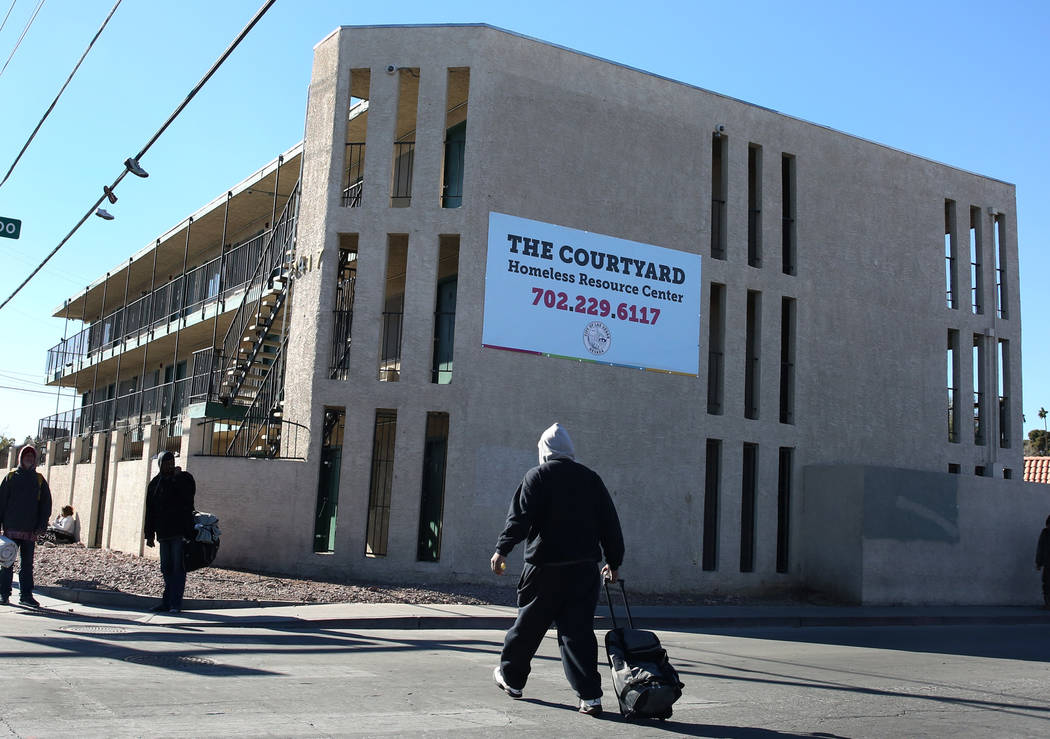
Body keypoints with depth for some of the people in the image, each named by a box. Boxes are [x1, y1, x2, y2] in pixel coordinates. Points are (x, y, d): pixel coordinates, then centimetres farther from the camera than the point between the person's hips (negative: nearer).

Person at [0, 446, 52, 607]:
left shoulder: (39, 480, 9)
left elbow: (46, 503, 9)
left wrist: (42, 525, 0)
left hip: (30, 530, 1)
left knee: (27, 563, 4)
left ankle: (26, 595, 9)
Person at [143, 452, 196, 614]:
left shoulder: (185, 478, 3)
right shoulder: (155, 483, 13)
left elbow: (189, 494, -17)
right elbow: (150, 511, 13)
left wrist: (177, 478, -11)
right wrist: (149, 535, 9)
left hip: (180, 531, -4)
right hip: (163, 533, 4)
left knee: (177, 567, -6)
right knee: (166, 568, 7)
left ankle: (175, 603, -7)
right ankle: (167, 602, 12)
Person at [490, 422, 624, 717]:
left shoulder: (537, 476, -1)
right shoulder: (591, 478, 10)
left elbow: (520, 517, -12)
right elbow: (610, 524, 12)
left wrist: (502, 549, -10)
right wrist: (614, 561, 19)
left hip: (546, 565, -3)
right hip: (585, 566, 3)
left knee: (528, 624, 13)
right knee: (579, 629, 3)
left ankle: (511, 678, 29)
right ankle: (590, 696, -3)